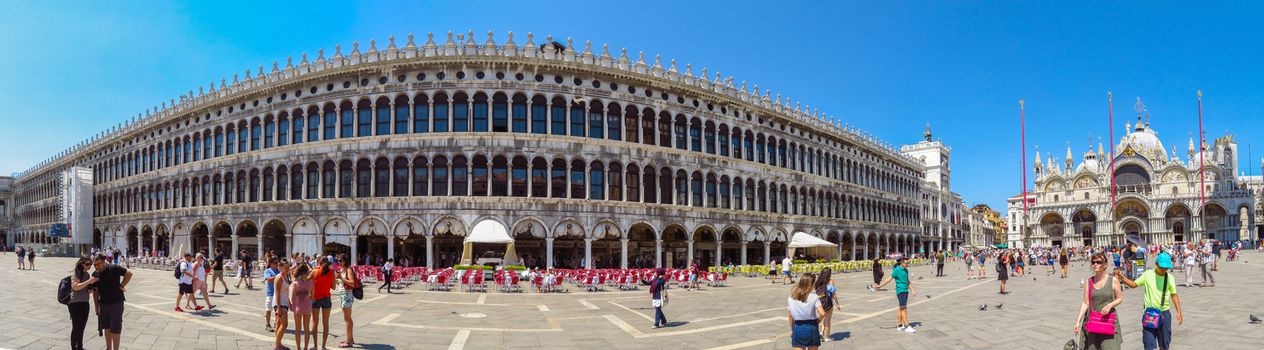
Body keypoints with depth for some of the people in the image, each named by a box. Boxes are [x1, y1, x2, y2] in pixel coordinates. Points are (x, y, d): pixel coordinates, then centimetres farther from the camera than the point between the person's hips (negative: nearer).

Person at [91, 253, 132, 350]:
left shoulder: (113, 269, -13)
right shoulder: (95, 274, 3)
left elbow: (129, 273, -12)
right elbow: (95, 291, 7)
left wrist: (121, 285, -12)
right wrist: (97, 306, 6)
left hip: (116, 302, -5)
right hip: (103, 304, 5)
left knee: (115, 329, -1)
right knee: (107, 328, 15)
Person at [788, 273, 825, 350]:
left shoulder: (791, 298, 0)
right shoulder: (814, 297, -11)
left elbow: (790, 316, 4)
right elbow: (822, 313, -19)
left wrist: (792, 330, 14)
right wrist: (818, 321, 1)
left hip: (798, 328, 2)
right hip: (811, 327, -2)